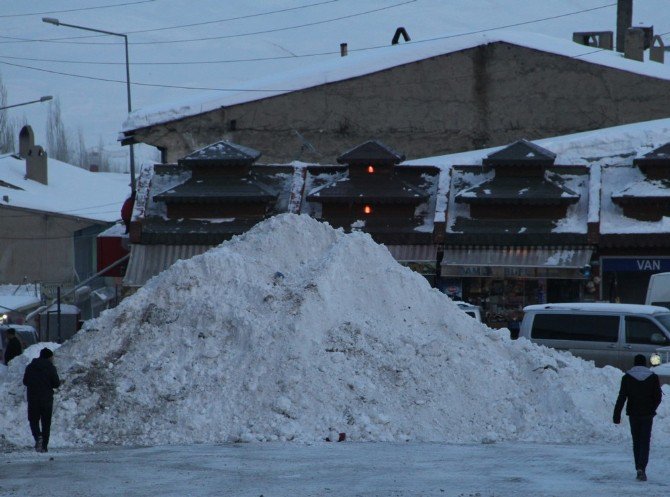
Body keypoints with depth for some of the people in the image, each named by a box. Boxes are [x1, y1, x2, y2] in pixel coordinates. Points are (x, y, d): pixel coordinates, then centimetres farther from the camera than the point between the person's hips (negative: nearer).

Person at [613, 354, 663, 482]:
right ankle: (641, 468, -19)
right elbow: (658, 396, 3)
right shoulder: (653, 377, -2)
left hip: (633, 414, 1)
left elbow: (621, 397, -7)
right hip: (648, 414, -1)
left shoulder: (627, 378, -3)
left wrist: (617, 415, -6)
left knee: (636, 442, 12)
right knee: (645, 442, -1)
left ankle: (639, 470, 14)